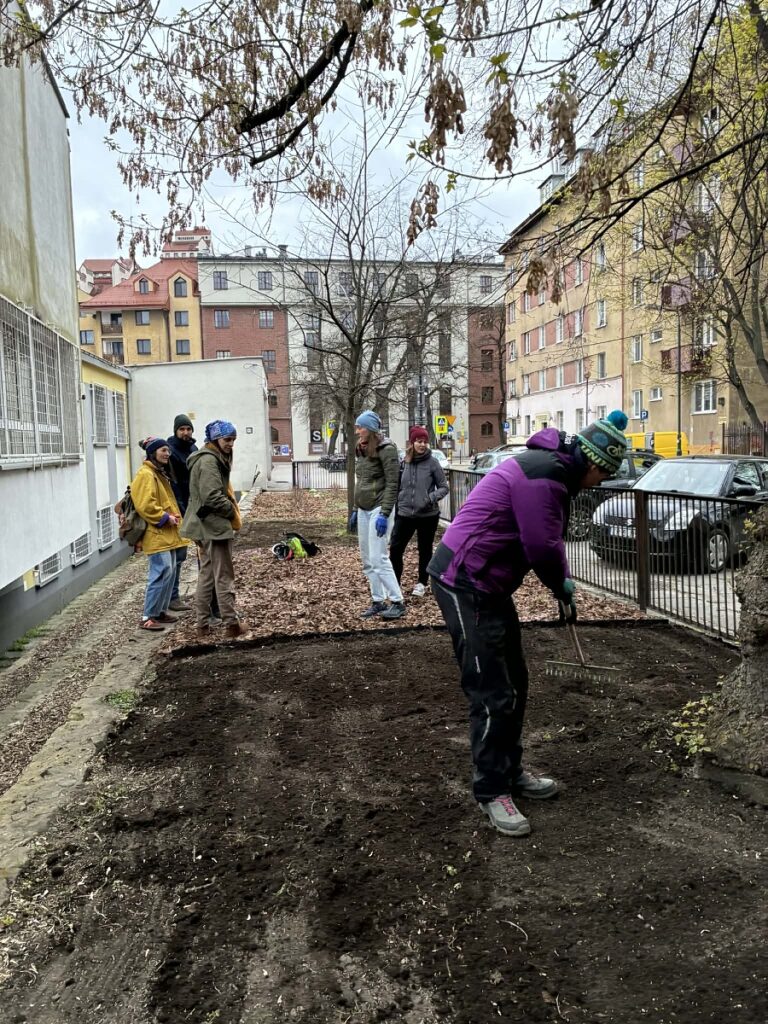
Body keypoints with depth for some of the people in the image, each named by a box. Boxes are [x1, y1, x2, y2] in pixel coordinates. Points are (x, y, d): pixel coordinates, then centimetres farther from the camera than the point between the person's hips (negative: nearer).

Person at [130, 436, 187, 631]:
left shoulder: (160, 473, 18)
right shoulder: (146, 474, -14)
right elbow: (145, 505, -22)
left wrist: (173, 515, 11)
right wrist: (165, 518, -17)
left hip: (166, 533, 10)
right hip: (156, 533, -10)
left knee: (170, 571, 11)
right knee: (162, 572, -13)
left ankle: (160, 611, 20)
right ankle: (148, 617, -6)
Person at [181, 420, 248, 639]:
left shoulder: (214, 458, 16)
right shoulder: (209, 460, -17)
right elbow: (212, 497, -25)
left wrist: (231, 510, 10)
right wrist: (233, 512, -11)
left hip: (206, 525, 11)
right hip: (214, 525, -11)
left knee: (206, 575, 13)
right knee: (224, 576, -3)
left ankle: (203, 624, 18)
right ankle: (232, 624, 4)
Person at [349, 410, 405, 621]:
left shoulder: (386, 449, -12)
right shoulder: (361, 449, 13)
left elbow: (392, 484, -16)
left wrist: (384, 514, -21)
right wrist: (355, 510, 17)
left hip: (379, 509, -8)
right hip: (363, 510, 8)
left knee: (378, 558, -9)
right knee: (367, 561, 10)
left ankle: (397, 602, 0)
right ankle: (378, 601, 18)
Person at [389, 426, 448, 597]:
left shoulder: (432, 462, -6)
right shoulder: (404, 463, 3)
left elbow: (444, 487, -2)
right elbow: (398, 488, 11)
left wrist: (432, 497, -21)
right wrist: (395, 511, 12)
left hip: (428, 515, -2)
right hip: (405, 514, 3)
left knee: (425, 550, 11)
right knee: (395, 549, -1)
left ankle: (422, 583, 26)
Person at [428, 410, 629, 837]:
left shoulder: (554, 469, 14)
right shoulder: (543, 475, -21)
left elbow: (548, 538, 20)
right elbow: (542, 546, -21)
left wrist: (563, 585, 8)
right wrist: (564, 585, -2)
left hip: (488, 585, 11)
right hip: (466, 585, -11)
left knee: (514, 684, 18)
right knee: (494, 694, -4)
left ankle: (511, 772, 33)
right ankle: (492, 792, 11)